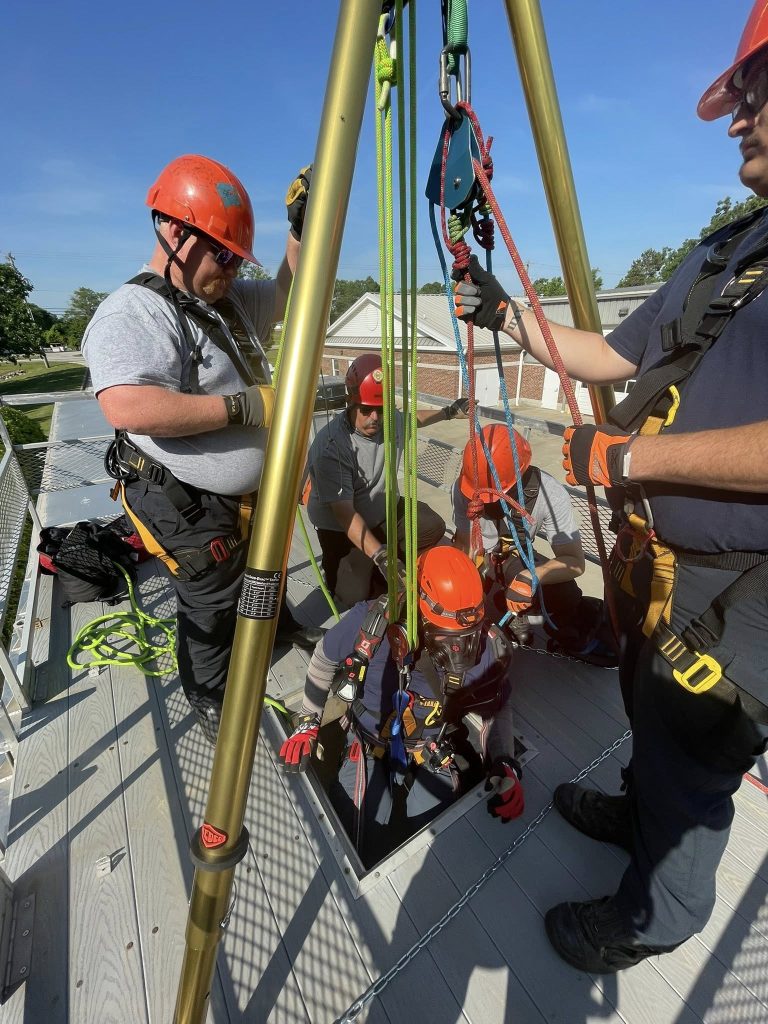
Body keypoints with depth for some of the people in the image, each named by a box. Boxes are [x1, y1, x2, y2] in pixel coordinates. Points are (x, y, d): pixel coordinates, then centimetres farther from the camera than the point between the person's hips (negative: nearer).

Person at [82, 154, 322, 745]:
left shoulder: (229, 299, 10)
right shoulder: (132, 313, -18)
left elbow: (288, 295, 21)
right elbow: (128, 407, -35)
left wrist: (301, 231, 6)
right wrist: (242, 406, -30)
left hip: (252, 494, 9)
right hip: (191, 510, -8)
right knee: (211, 607, 12)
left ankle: (279, 626, 59)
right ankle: (209, 699, 41)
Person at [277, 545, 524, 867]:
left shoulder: (486, 647, -25)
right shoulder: (370, 622, -31)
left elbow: (498, 709, -3)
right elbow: (325, 658, -8)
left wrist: (506, 765, -18)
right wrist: (307, 723, -3)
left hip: (435, 753, 2)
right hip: (370, 745, -1)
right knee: (366, 848, -10)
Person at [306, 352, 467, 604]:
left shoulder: (392, 421, -12)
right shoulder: (329, 447, -32)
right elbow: (345, 514, -36)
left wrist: (448, 412, 10)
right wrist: (379, 555, -44)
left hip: (381, 510, 6)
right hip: (340, 527, -6)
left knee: (432, 527, -4)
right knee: (355, 596, -11)